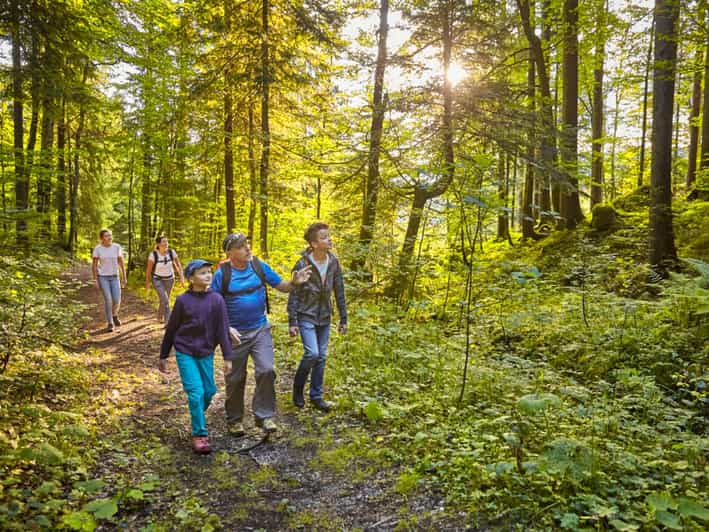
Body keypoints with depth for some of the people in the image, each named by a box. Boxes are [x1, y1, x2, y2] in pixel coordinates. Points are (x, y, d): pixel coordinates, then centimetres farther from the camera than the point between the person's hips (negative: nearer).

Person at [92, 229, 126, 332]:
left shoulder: (117, 247, -4)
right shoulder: (97, 249, -9)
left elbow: (121, 263, 1)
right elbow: (94, 265, -6)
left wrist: (124, 277, 0)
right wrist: (95, 280, -10)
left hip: (114, 277, 2)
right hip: (102, 277, -2)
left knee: (117, 301, -7)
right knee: (108, 300, -10)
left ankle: (114, 314, 26)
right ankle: (110, 324, 6)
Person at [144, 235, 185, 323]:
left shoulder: (171, 252, -16)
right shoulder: (153, 254, -23)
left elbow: (178, 265, -6)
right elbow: (148, 269, -13)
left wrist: (182, 277, -15)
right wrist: (147, 283, -5)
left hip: (169, 279, 3)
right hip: (157, 279, -3)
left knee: (165, 299, 15)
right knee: (165, 300, -18)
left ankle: (160, 317, 41)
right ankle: (168, 321, -11)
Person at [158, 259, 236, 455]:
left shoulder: (216, 300, -6)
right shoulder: (182, 300, -8)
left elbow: (223, 330, -4)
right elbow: (171, 329, 1)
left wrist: (228, 357, -6)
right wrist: (163, 356, 7)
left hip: (206, 354, 2)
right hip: (185, 353, -2)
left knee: (209, 390, 10)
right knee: (196, 391, -10)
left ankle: (197, 417, 41)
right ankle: (199, 435, 3)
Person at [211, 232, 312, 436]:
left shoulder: (259, 266, -3)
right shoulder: (222, 274, -10)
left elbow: (281, 286, 2)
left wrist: (294, 282, -19)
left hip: (260, 329, 2)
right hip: (235, 334, -1)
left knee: (266, 370, -11)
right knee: (235, 379, 11)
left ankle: (264, 415, 7)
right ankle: (234, 420, 31)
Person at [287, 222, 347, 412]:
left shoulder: (334, 262, -3)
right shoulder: (302, 264, -16)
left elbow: (339, 292, 3)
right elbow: (294, 295, -11)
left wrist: (343, 319, 4)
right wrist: (292, 322, -12)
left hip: (324, 318, 5)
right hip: (306, 316, -4)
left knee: (321, 357, 8)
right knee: (312, 353, -14)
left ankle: (316, 396, 22)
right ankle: (298, 387, 12)